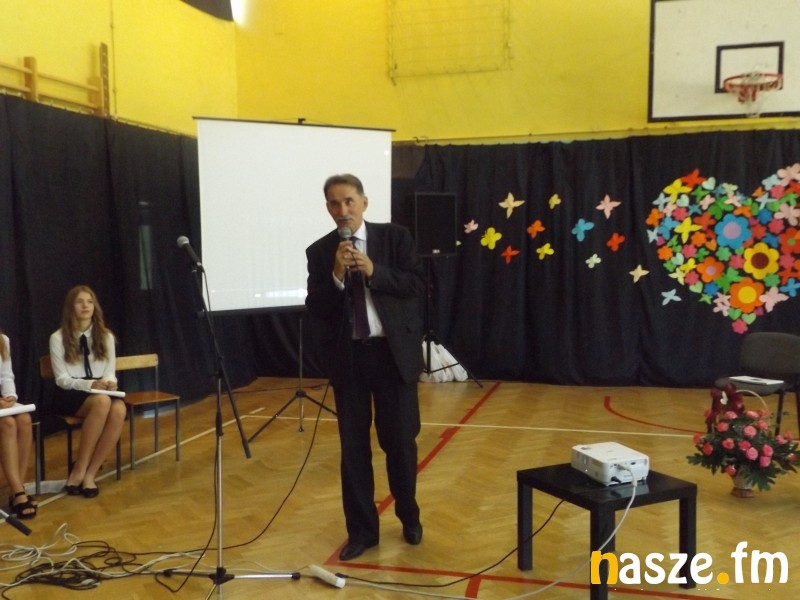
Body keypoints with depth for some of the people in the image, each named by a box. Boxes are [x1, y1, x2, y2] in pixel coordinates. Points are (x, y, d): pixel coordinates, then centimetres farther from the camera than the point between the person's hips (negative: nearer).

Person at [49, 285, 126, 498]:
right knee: (102, 402, -38)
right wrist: (90, 384, -22)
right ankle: (80, 469, -26)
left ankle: (90, 473, -26)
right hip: (70, 394, -3)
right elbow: (61, 379, -5)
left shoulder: (106, 336, 9)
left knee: (119, 409, -33)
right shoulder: (58, 338, -2)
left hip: (100, 391, 4)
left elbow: (110, 372, 11)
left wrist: (108, 382, -14)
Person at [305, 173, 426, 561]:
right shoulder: (319, 252, 3)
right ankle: (362, 529, 22)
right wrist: (337, 276, -19)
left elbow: (416, 285, -7)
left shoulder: (395, 237, 1)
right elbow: (314, 310, -3)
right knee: (353, 446, 7)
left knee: (401, 440, 8)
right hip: (347, 357, 1)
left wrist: (374, 272, -19)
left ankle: (409, 516, 32)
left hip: (394, 352, -1)